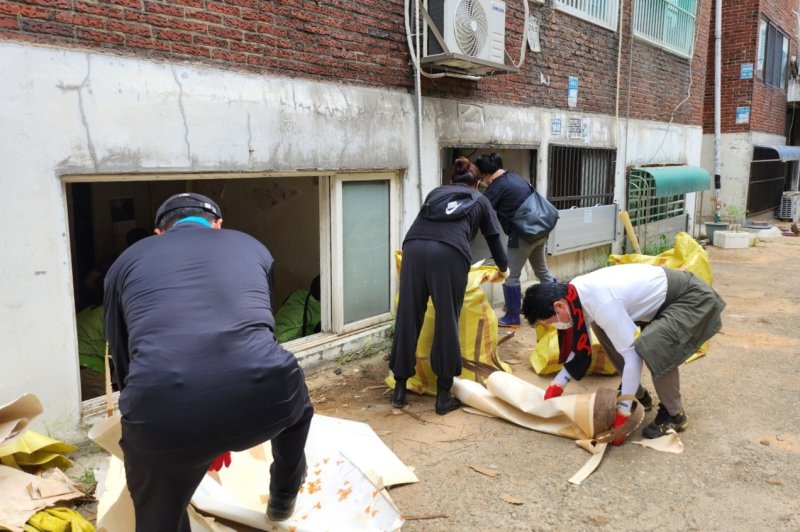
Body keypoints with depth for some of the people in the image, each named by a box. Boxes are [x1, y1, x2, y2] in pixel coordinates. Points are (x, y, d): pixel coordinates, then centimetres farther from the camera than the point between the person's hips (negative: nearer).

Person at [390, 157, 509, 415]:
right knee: (447, 323, 6)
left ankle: (400, 389, 19)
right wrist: (503, 268, 53)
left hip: (414, 247, 3)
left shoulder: (435, 192, 34)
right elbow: (494, 239, 34)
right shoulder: (480, 201, 29)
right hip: (449, 253, -2)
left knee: (407, 319, 9)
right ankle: (444, 395, 13)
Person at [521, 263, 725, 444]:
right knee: (602, 328, 8)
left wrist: (623, 412, -25)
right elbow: (580, 346, 7)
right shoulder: (575, 294, -7)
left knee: (651, 347, -31)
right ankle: (637, 393, 19)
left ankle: (674, 415, -5)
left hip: (693, 299, -9)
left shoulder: (602, 303, -34)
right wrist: (557, 385, 3)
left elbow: (632, 356, -30)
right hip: (662, 294, 9)